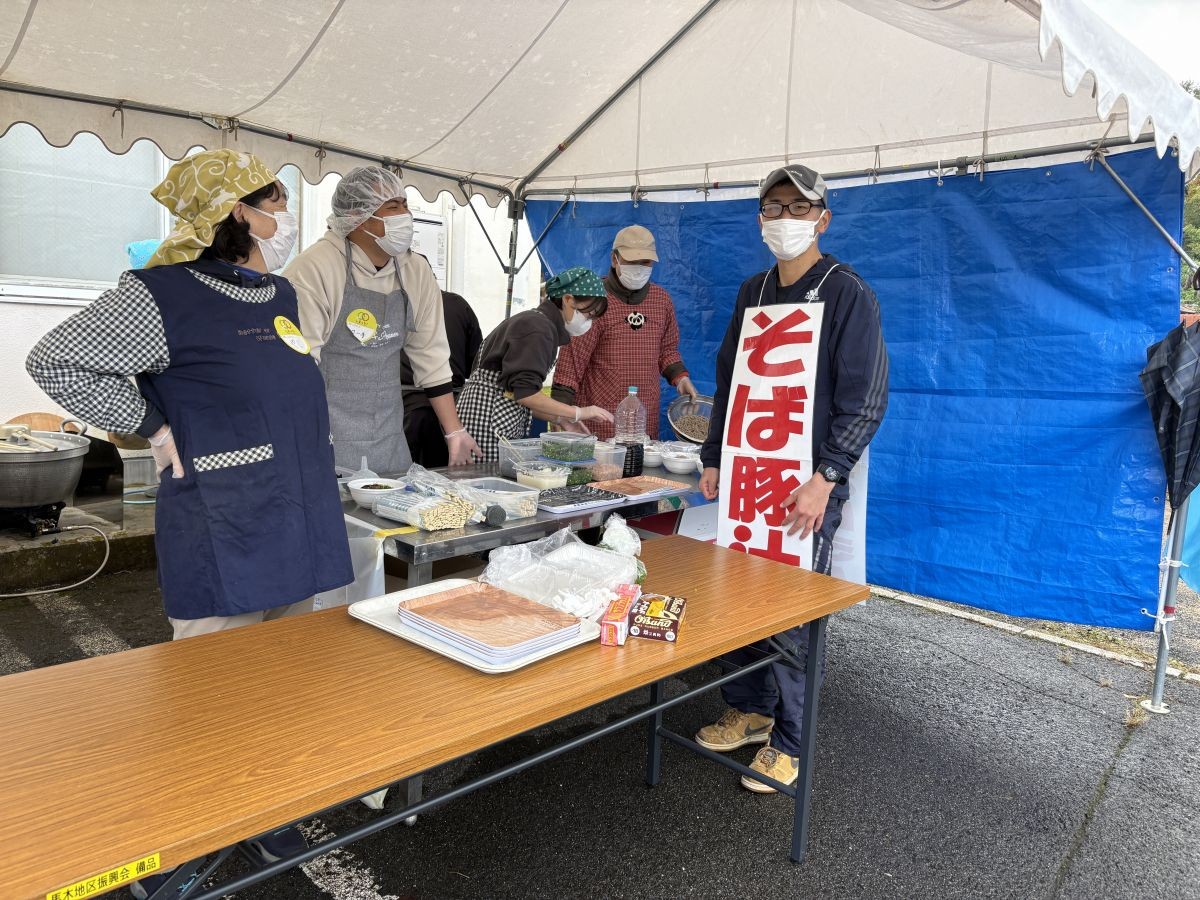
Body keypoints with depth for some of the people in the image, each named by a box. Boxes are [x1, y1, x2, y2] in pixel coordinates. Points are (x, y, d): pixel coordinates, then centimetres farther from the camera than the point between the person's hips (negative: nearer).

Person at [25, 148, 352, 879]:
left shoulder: (280, 295, 11)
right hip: (222, 540, -8)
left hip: (297, 531, 8)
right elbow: (54, 360, -7)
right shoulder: (162, 297, -12)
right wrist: (154, 429, -10)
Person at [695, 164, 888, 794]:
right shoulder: (753, 291, 14)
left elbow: (864, 400, -10)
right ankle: (750, 710, 32)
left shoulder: (846, 293, -5)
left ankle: (787, 744, 17)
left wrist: (822, 480, -18)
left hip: (807, 486, -6)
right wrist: (713, 459, 12)